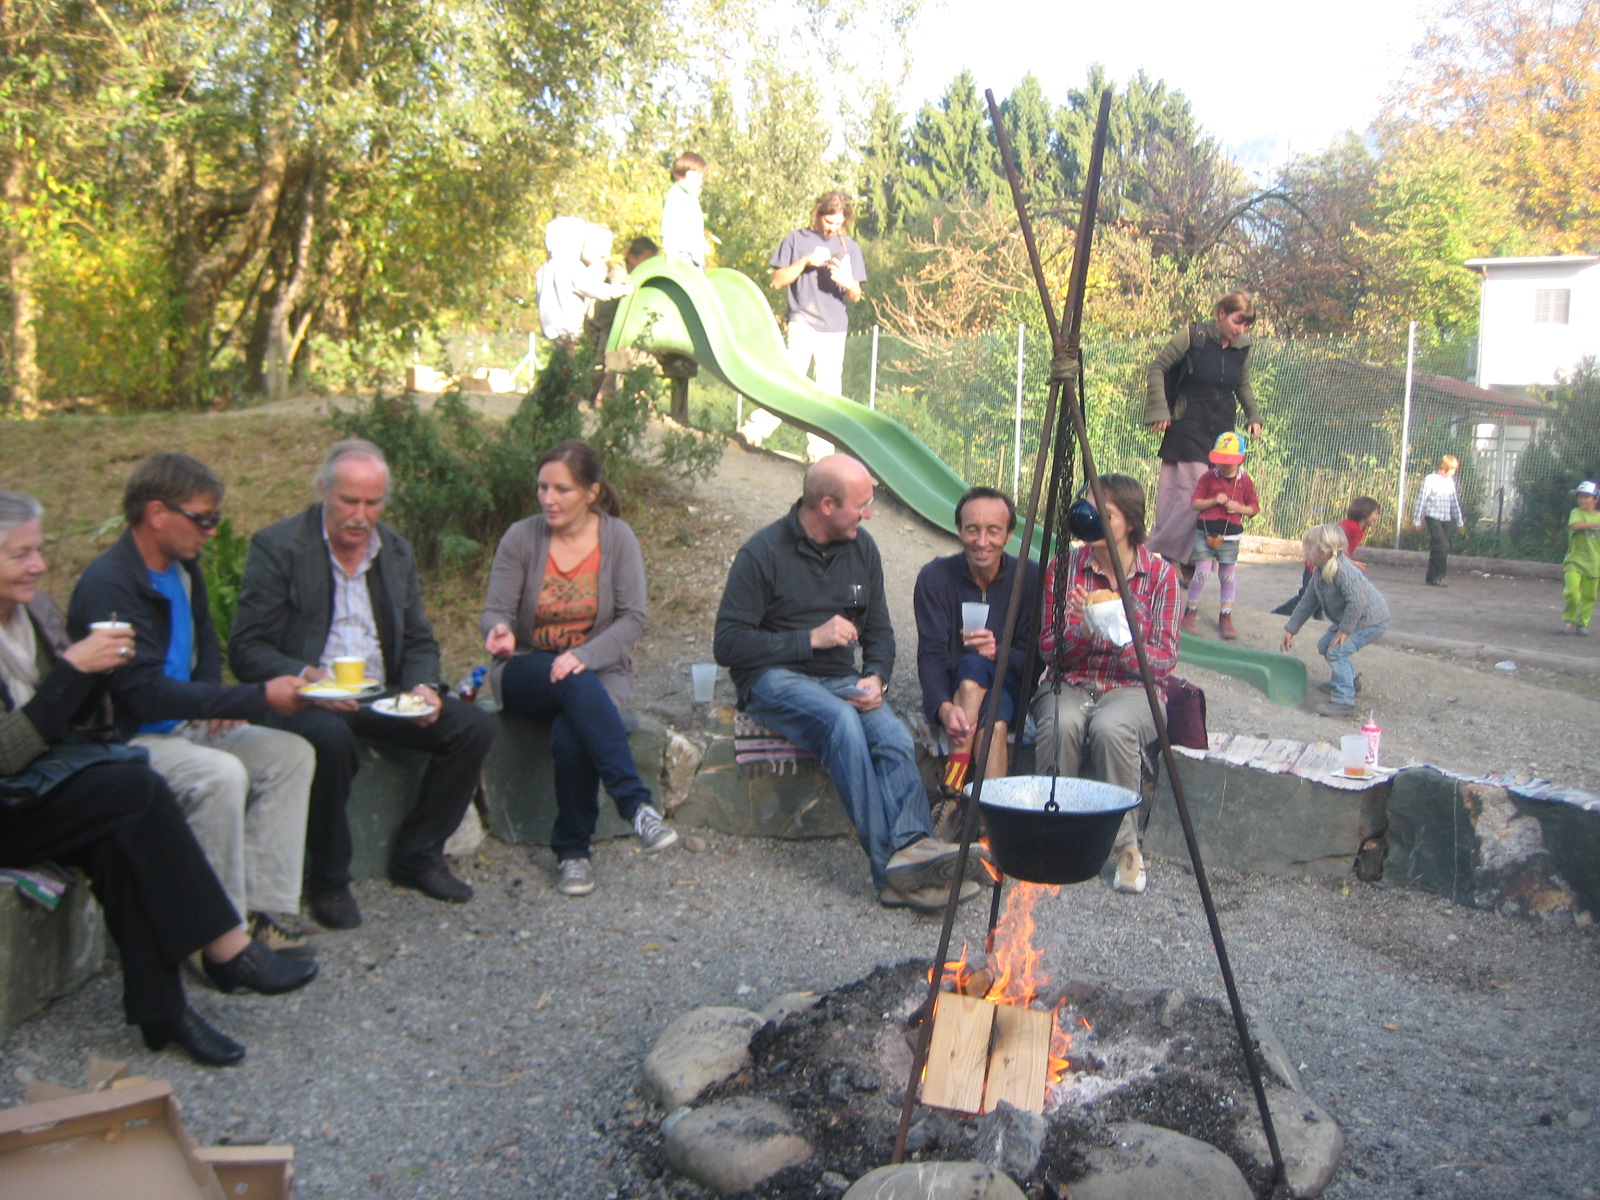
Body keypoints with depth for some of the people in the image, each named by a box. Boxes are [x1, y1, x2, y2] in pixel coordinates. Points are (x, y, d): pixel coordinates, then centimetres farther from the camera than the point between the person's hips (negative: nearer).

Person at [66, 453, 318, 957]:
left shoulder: (183, 568, 8)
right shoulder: (108, 585, -21)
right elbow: (146, 693, -27)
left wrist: (216, 702, 3)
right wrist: (259, 698, -29)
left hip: (185, 725, 9)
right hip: (127, 740, -9)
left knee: (292, 752, -7)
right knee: (221, 773, -33)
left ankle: (265, 908, -9)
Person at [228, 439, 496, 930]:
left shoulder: (397, 550, 10)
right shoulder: (277, 546, -6)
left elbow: (419, 642, 12)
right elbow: (246, 650, -10)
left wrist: (423, 687, -10)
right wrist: (307, 678, -28)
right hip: (305, 693, -5)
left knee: (474, 726, -14)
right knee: (330, 739, -38)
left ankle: (416, 854, 2)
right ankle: (327, 880, -15)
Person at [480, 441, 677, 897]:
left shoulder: (618, 538, -1)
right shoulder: (521, 538, -1)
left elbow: (632, 617, -7)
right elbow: (495, 612, -3)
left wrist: (585, 656, -23)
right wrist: (500, 632, -29)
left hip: (599, 671, 0)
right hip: (526, 672, 0)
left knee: (571, 735, -34)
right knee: (576, 688, -36)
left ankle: (573, 851, -16)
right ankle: (635, 803, -37)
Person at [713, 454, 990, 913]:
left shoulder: (862, 548, 7)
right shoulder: (763, 552, -9)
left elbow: (879, 632, 15)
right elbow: (727, 644, -12)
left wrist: (876, 677, -7)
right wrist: (810, 639, -16)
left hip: (841, 681, 5)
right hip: (775, 679, -5)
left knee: (894, 736, -28)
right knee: (842, 721, -36)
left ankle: (914, 849, -41)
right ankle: (891, 865, -38)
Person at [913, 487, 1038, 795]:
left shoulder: (1030, 578, -5)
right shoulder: (935, 577, -7)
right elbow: (930, 655, -15)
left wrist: (999, 652, -29)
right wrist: (944, 707, -35)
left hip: (1010, 691, 1)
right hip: (953, 690, 0)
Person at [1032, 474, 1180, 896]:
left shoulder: (1160, 574, 0)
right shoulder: (1064, 566, 3)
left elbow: (1164, 659, -4)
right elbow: (1047, 649, 1)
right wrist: (1081, 630, -19)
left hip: (1132, 688, -1)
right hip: (1069, 683, 1)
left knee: (1111, 728, -36)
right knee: (1061, 723, -35)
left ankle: (1127, 847, -16)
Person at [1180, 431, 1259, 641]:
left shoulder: (1245, 481, 3)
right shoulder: (1208, 477, 0)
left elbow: (1254, 508, 7)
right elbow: (1194, 503, -2)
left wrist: (1239, 508, -12)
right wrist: (1214, 501, -17)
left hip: (1230, 536, 1)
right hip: (1205, 533, -1)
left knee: (1227, 576, 9)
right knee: (1202, 573, -4)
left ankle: (1226, 617, 18)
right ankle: (1190, 613, 10)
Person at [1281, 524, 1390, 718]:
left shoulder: (1342, 570, -31)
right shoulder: (1319, 572, 0)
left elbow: (1357, 601, -35)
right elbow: (1308, 601, 8)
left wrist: (1345, 629, -27)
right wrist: (1291, 628, 9)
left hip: (1370, 619, -10)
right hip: (1347, 619, 10)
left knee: (1337, 651, -20)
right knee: (1324, 646, 17)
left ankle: (1344, 701, -19)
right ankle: (1348, 679, 40)